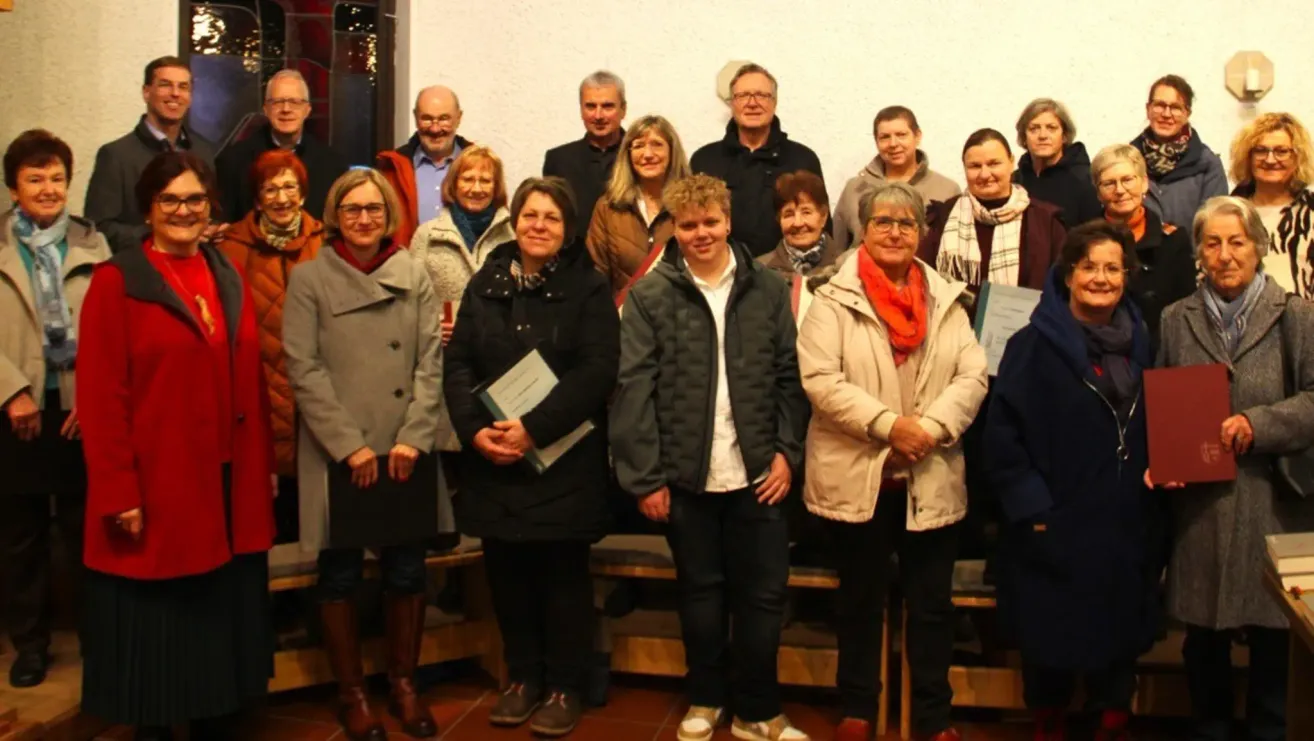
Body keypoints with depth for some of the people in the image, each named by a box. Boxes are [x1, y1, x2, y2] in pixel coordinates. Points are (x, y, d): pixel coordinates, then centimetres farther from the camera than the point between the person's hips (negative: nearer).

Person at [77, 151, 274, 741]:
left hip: (230, 486, 5)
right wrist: (119, 492, -16)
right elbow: (99, 398, -11)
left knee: (221, 622, 14)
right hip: (156, 491, -5)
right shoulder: (117, 282, -6)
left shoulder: (229, 280, 11)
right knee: (156, 632, 7)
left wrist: (265, 464, 9)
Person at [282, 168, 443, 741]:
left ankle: (403, 682, 26)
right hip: (337, 455, -2)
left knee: (407, 569, 7)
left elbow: (431, 362, 2)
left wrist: (414, 437, -8)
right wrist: (350, 444, -12)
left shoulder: (414, 276, 6)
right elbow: (304, 370, -6)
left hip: (405, 452, 2)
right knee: (340, 574, 7)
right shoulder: (309, 279, 0)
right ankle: (351, 692, 23)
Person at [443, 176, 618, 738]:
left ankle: (564, 687, 19)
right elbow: (457, 364, 5)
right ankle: (522, 677, 27)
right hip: (493, 460, 4)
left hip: (564, 459, -3)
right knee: (507, 574, 11)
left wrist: (534, 428, -20)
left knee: (563, 575, 5)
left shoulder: (588, 287, -2)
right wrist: (475, 429, -12)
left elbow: (598, 369, -13)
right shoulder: (485, 284, 10)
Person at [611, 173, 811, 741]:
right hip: (685, 475, -1)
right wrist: (645, 476, -9)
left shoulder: (768, 289, 2)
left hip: (756, 473, 1)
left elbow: (790, 376, 5)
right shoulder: (650, 295, -4)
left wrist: (786, 451, -5)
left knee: (763, 593, 8)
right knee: (700, 592, 14)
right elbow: (634, 390, -6)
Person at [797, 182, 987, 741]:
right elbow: (820, 380, -13)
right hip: (856, 476, -2)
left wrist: (932, 427, -15)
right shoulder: (834, 299, -3)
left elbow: (973, 377, 1)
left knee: (932, 604, 11)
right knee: (860, 600, 13)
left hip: (931, 479, 3)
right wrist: (888, 424, -19)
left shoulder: (946, 301, 8)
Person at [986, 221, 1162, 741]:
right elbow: (1002, 433, -11)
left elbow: (1154, 425, 18)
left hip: (1126, 527, 5)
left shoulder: (1139, 342, 9)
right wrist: (1031, 507, -15)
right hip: (1055, 529, -4)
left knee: (1119, 636, 12)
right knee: (1051, 640, 8)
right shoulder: (1034, 345, -8)